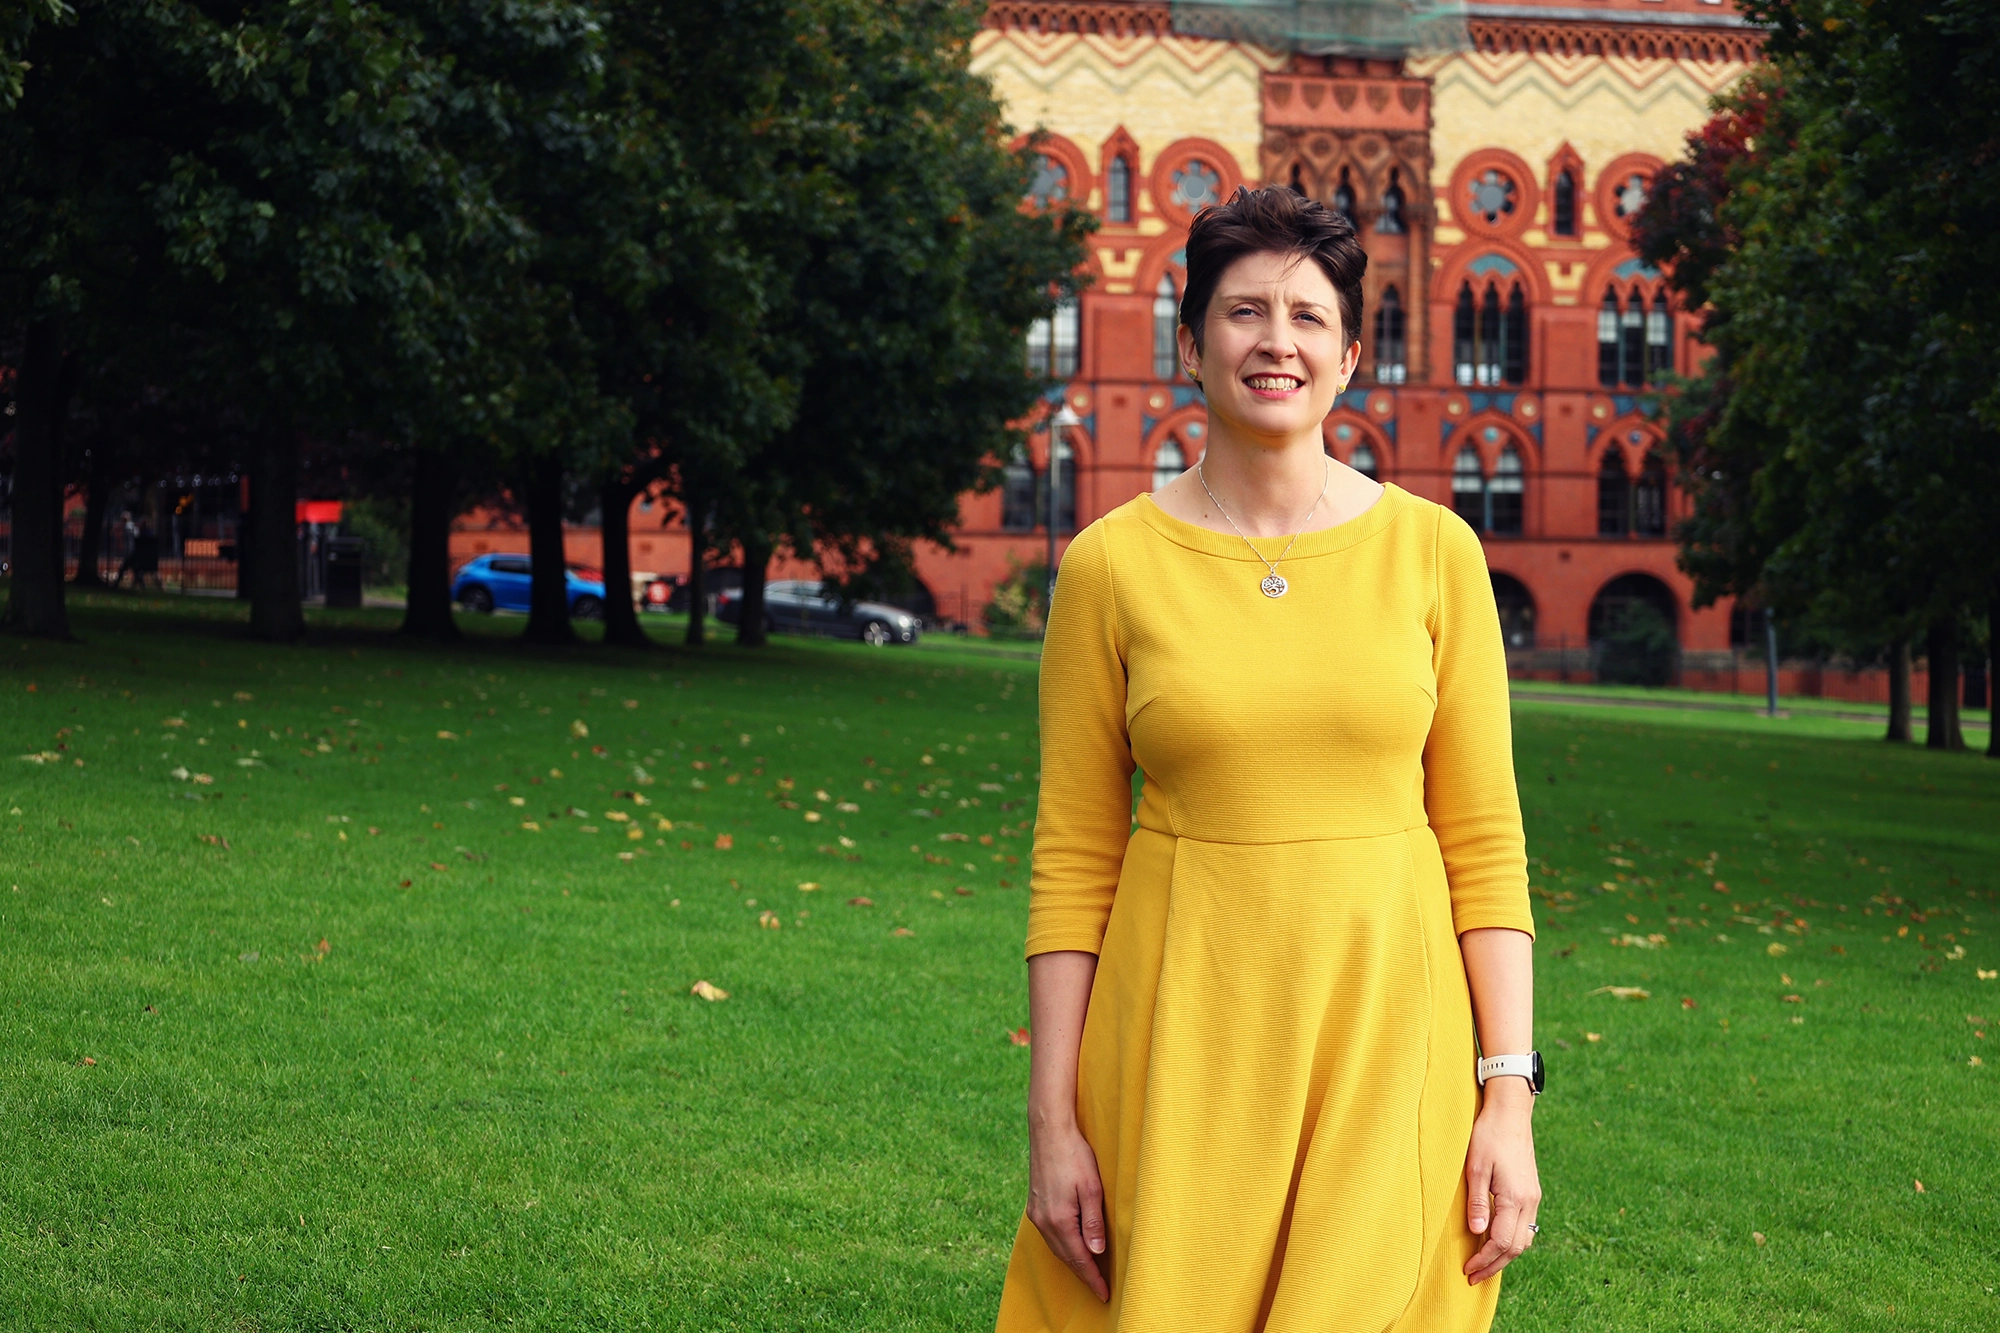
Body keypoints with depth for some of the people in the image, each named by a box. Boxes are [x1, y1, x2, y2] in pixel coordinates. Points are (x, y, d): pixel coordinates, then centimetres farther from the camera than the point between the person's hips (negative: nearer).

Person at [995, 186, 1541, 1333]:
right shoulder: (1112, 564, 1)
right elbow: (1073, 859, 2)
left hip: (1385, 1023, 0)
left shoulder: (1432, 550, 2)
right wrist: (1054, 1120, -2)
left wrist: (1511, 1094, -3)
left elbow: (1485, 843, 2)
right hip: (1185, 1029, 0)